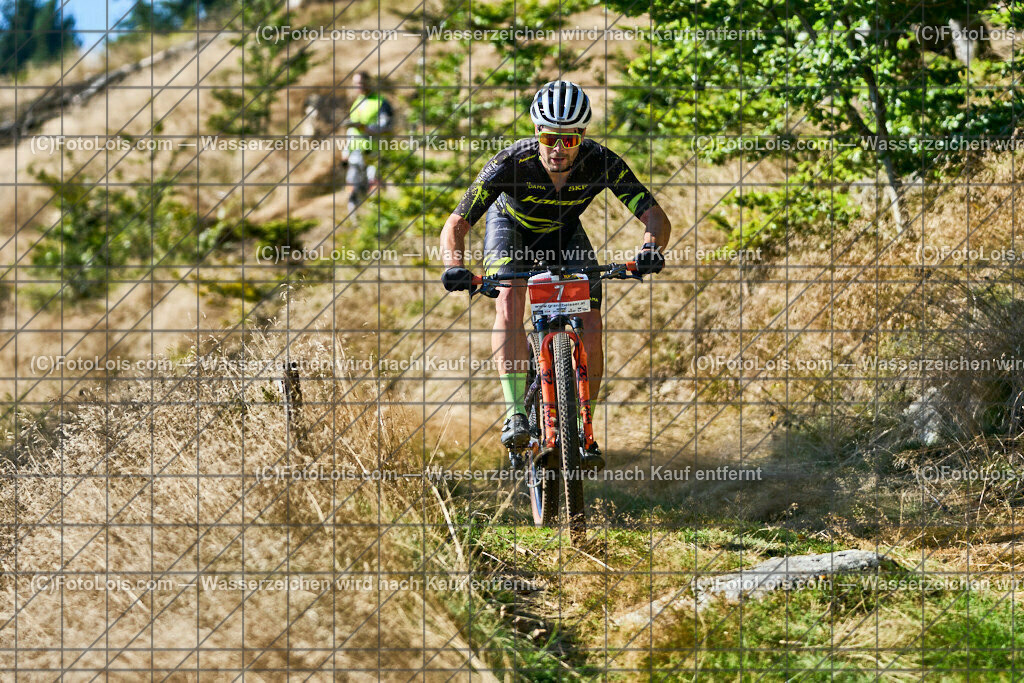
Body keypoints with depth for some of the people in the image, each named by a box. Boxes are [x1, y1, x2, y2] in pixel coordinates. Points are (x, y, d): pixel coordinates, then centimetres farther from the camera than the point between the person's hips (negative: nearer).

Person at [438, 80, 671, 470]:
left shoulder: (601, 163, -34)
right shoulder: (511, 163, -38)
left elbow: (656, 217, -34)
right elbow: (455, 225, -36)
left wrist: (650, 248, -56)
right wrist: (455, 266, -56)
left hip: (564, 233, 2)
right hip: (511, 226, -2)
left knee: (589, 326, -12)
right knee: (510, 302, -30)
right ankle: (515, 413, -28)